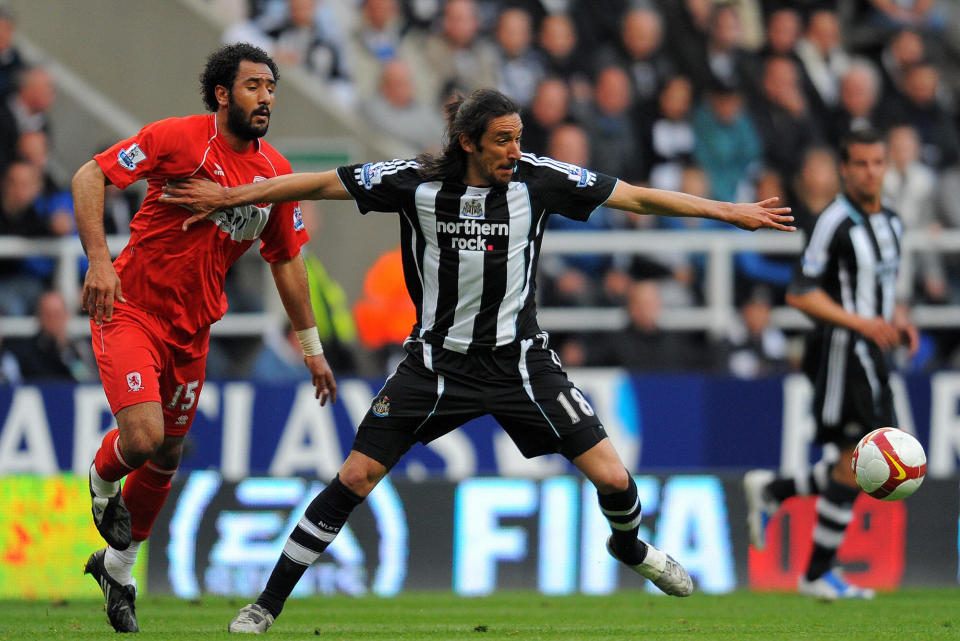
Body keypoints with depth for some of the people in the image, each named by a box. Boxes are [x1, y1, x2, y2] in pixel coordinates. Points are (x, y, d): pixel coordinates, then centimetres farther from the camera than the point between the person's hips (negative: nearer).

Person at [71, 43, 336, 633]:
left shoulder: (275, 172, 2)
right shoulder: (179, 138, -15)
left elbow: (287, 261, 12)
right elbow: (90, 176, -14)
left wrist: (311, 347, 13)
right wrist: (99, 261, -24)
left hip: (193, 329, 6)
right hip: (131, 310, -6)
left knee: (166, 458, 13)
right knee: (143, 438, -22)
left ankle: (118, 566, 35)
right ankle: (102, 480, 15)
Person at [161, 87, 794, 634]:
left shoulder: (537, 178, -11)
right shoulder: (416, 181, -12)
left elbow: (636, 196, -4)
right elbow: (321, 183, -5)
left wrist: (730, 211, -4)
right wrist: (227, 196, -5)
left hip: (521, 359, 1)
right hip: (438, 359, -1)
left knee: (611, 476, -6)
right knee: (356, 477, -6)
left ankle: (629, 547, 30)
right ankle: (268, 604, 6)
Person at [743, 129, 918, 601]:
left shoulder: (889, 222, 13)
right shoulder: (836, 222, -13)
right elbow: (800, 294, -16)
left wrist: (897, 318, 8)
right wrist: (860, 322, -24)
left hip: (872, 351, 8)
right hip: (842, 350, -8)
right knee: (856, 463, -10)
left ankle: (771, 491, 25)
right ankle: (818, 574, -1)